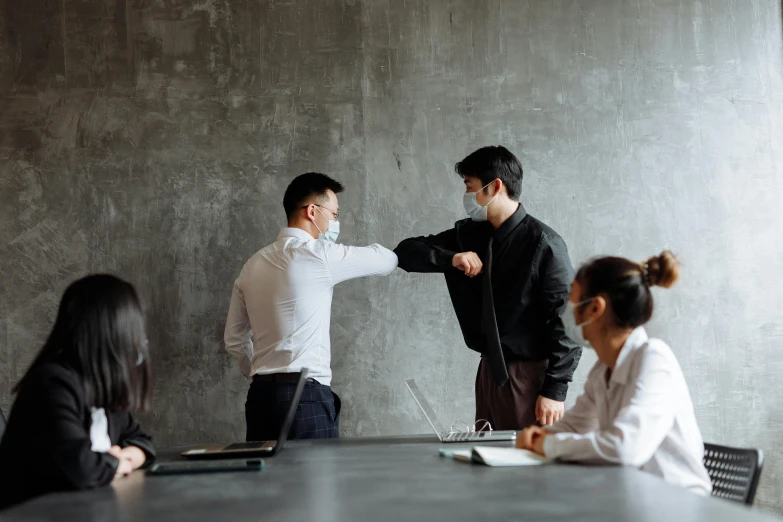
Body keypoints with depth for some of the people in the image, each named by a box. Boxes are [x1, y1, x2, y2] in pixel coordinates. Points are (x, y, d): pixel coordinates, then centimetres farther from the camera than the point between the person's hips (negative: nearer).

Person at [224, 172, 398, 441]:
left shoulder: (254, 264, 13)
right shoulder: (318, 254, -8)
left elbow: (234, 339, 17)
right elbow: (386, 261, 4)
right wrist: (365, 250, 25)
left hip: (260, 395, 7)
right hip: (306, 397, -7)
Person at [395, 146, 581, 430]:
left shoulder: (543, 243, -14)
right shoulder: (469, 234, 6)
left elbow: (567, 319, -14)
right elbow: (405, 252, 8)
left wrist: (555, 390, -17)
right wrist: (451, 258, -11)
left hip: (530, 375, -6)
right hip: (489, 371, 6)